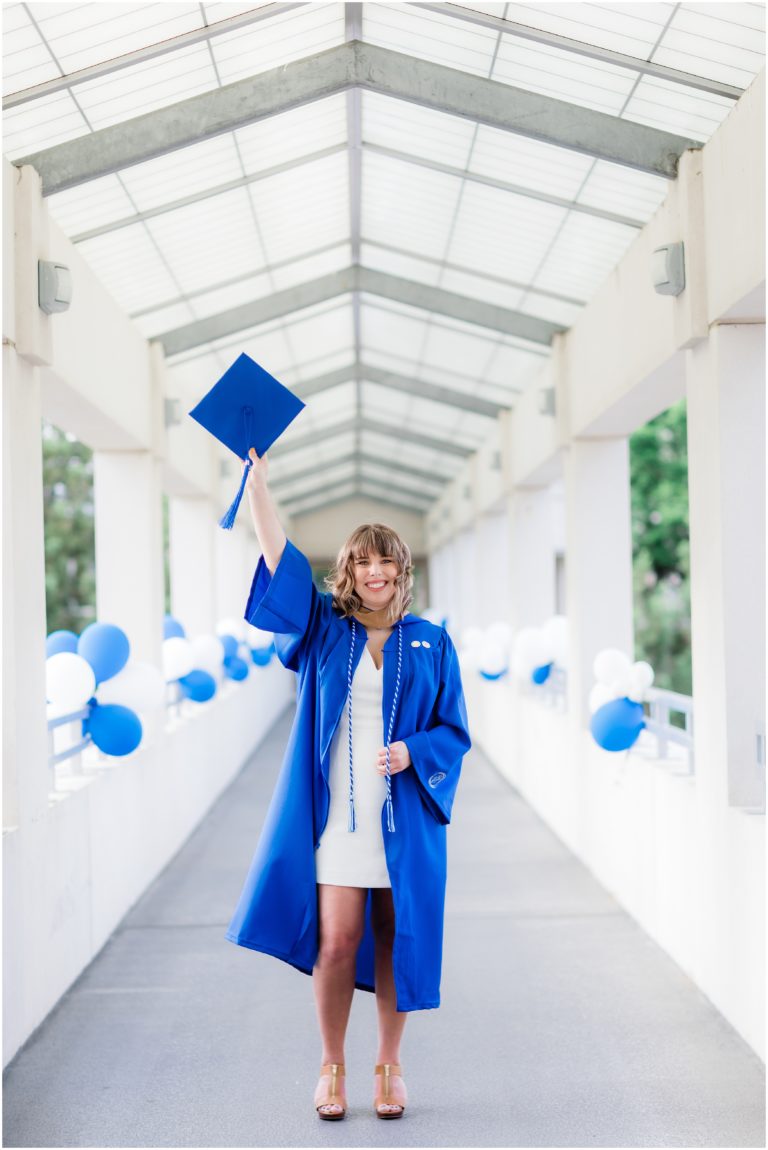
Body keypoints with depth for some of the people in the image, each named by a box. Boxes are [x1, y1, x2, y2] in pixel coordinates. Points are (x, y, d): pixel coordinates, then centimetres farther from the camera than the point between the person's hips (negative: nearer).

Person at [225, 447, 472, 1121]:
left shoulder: (432, 643, 6)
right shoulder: (323, 628, 5)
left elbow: (454, 731, 5)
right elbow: (279, 558, -3)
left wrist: (414, 752, -15)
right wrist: (257, 480, -10)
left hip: (404, 817, 1)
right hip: (337, 813, 0)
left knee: (395, 942, 6)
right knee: (336, 943, -4)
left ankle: (389, 1065, 21)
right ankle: (332, 1065, 14)